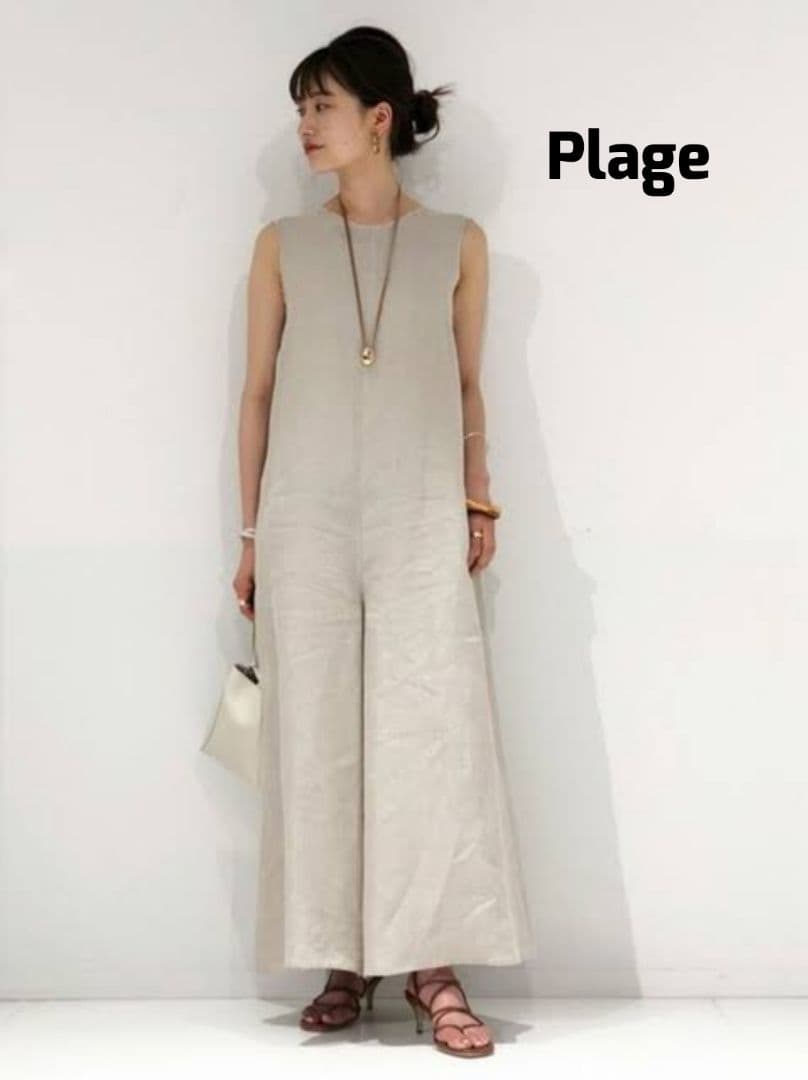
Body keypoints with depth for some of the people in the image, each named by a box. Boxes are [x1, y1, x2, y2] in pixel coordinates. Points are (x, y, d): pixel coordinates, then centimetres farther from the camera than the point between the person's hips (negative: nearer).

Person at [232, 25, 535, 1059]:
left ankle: (433, 965, 4)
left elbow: (468, 388, 12)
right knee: (318, 739, 2)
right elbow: (258, 390, 8)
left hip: (421, 523, -1)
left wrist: (479, 506, 6)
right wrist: (250, 533, 5)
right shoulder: (283, 244, 8)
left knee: (430, 733, -4)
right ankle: (343, 960, 11)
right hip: (306, 521, 1)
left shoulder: (456, 243, 8)